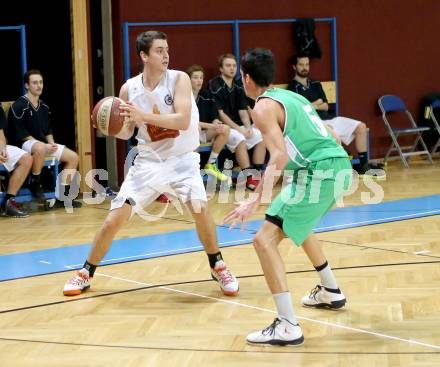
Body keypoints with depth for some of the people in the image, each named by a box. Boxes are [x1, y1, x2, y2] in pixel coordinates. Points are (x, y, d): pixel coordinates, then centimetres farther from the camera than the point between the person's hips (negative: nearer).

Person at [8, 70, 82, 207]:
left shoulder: (44, 107, 13)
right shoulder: (19, 106, -12)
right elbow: (21, 134, -16)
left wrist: (51, 144, -3)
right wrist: (45, 145, -23)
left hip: (44, 144, 8)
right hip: (24, 144, -8)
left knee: (73, 157, -5)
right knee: (40, 148, -42)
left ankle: (61, 197, -4)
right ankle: (35, 183, -19)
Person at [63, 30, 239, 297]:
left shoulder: (179, 79, -13)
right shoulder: (129, 89, -5)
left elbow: (183, 121, -25)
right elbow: (127, 133, 6)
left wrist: (143, 116, -32)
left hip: (182, 158, -2)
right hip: (149, 161, 2)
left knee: (200, 207, -24)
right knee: (114, 219, -3)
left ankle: (218, 267, 2)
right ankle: (86, 273, 17)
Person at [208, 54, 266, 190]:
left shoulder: (238, 86, 11)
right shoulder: (214, 86, -10)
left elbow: (243, 110, 9)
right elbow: (220, 113, -14)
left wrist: (248, 127, -10)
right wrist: (238, 129, -19)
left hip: (238, 125, 7)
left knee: (261, 137, -12)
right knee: (240, 139, -32)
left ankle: (257, 175, -9)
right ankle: (249, 178, -26)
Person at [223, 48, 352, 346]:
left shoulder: (264, 106, -5)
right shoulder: (291, 96, 22)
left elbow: (280, 156, -19)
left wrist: (255, 201, -25)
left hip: (318, 173, -9)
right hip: (341, 165, 9)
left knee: (265, 240, -10)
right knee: (298, 223, 35)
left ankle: (288, 327, -19)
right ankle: (331, 293, 47)